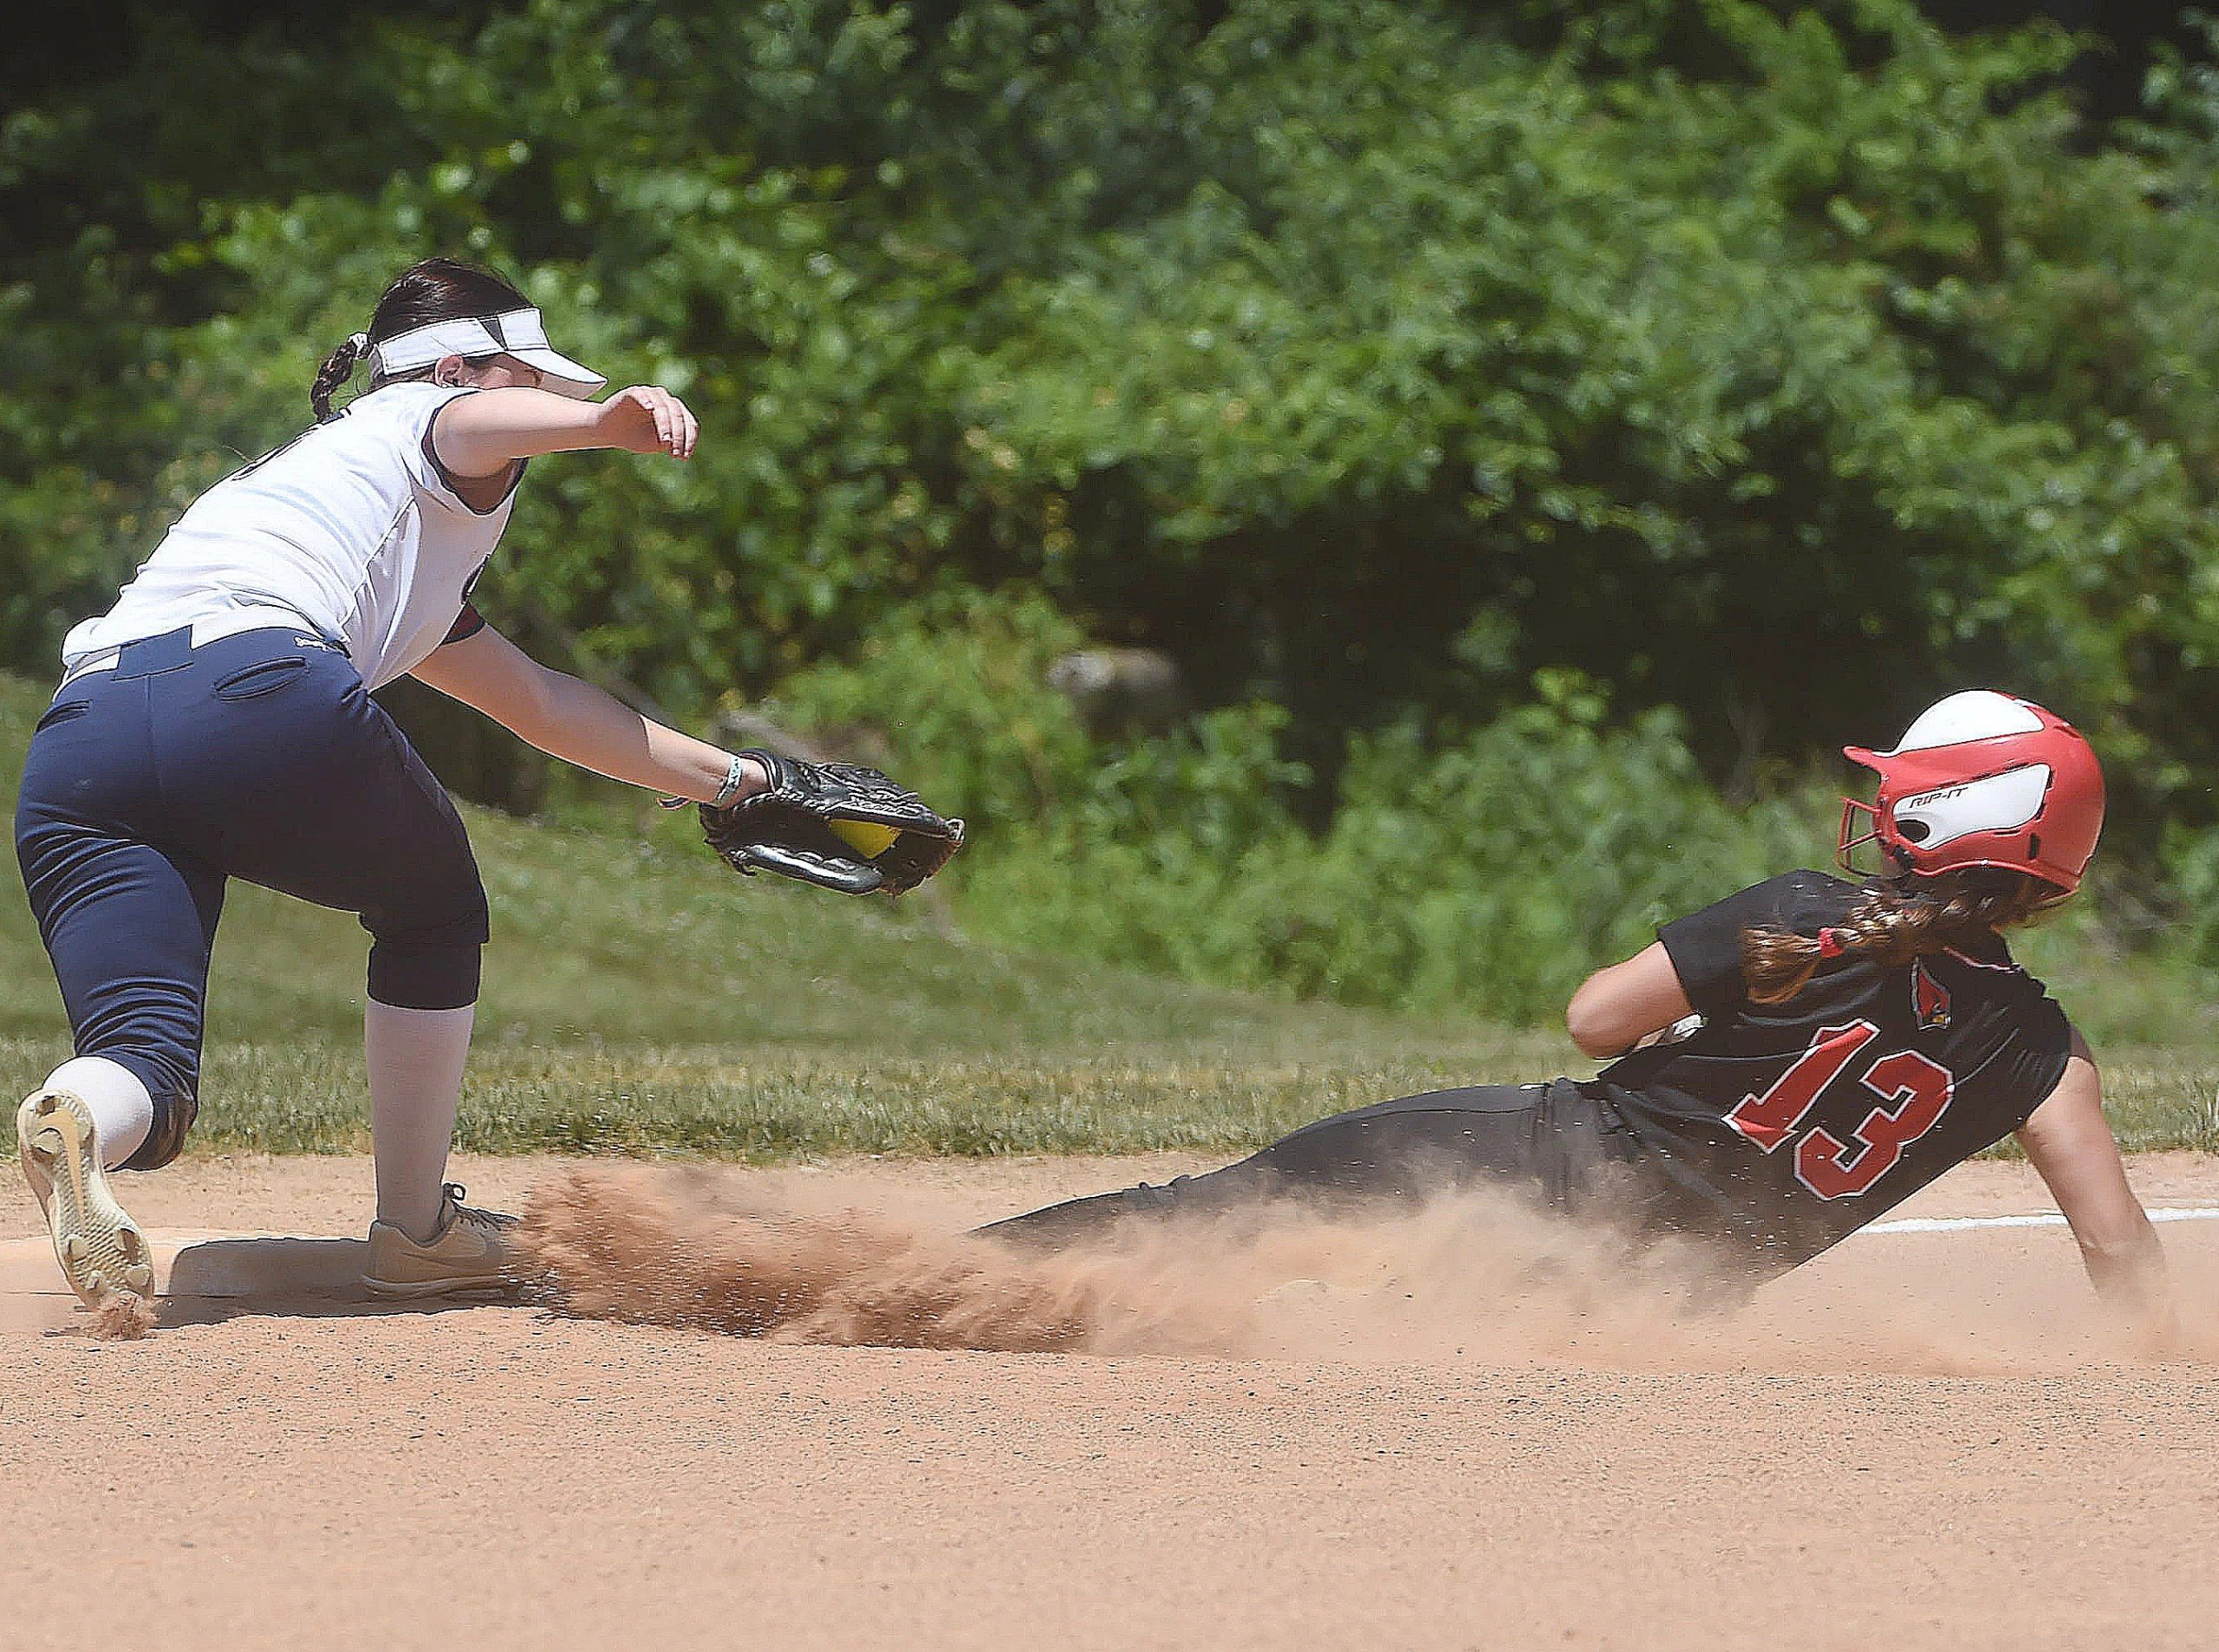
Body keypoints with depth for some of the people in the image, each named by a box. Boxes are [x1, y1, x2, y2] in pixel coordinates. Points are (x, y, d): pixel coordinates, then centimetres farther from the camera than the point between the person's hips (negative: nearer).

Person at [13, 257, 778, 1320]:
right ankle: (414, 1228, 23)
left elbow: (543, 705, 52)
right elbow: (480, 423, -6)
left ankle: (76, 1119, -41)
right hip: (259, 692, -6)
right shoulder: (420, 419, 22)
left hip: (74, 745, 7)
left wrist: (731, 781, 58)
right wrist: (615, 421, -27)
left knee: (148, 1080, -7)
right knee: (432, 913, 23)